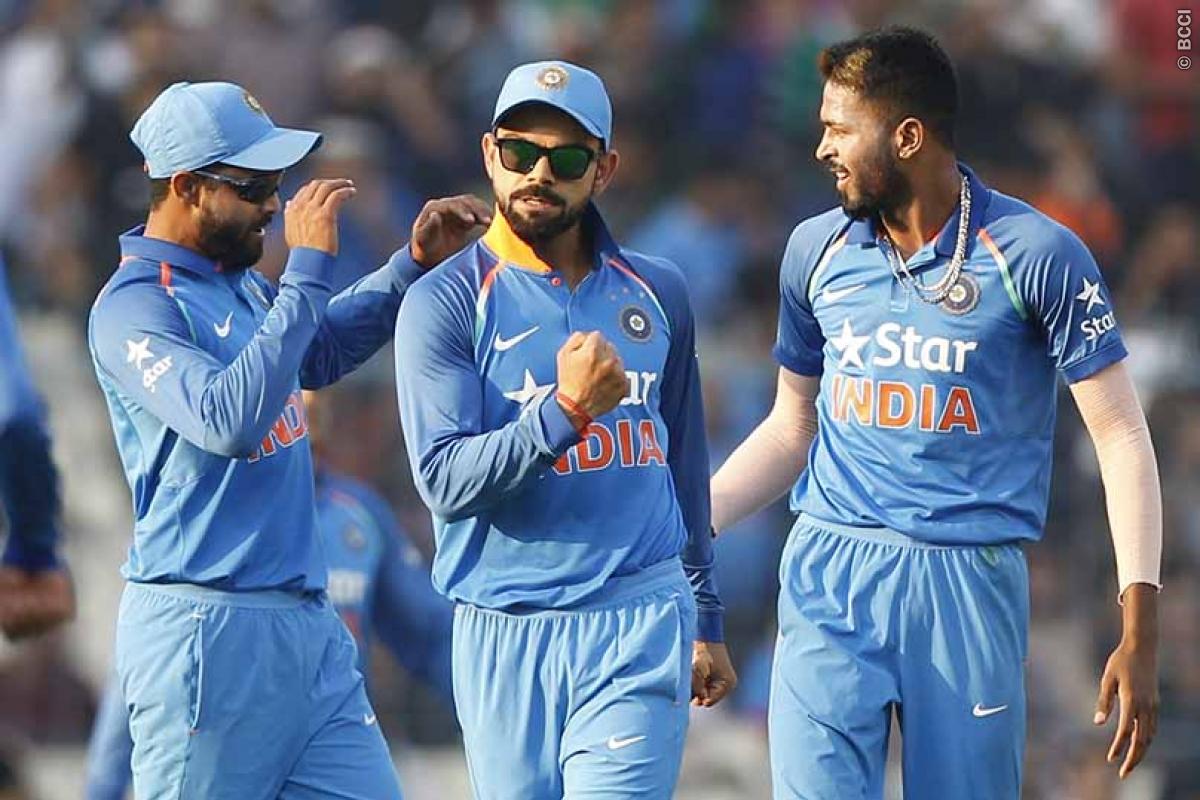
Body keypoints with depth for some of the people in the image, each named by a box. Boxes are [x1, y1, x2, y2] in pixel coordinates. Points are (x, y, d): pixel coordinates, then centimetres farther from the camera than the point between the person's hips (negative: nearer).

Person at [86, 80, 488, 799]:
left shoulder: (242, 282, 13)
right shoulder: (134, 307, -14)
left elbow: (320, 351, 33)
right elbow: (230, 420, -29)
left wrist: (415, 264, 18)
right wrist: (308, 268, -25)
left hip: (309, 622, 9)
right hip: (208, 630, -9)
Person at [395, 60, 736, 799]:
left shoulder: (657, 293, 11)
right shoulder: (445, 303, -2)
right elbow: (445, 481, -12)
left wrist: (706, 620, 23)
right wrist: (566, 413, -25)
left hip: (640, 626, 1)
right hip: (506, 636, -1)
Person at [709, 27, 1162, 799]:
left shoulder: (1036, 255, -5)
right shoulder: (817, 250, 8)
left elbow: (1121, 437, -5)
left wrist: (1140, 628, -13)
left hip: (970, 583, -3)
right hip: (830, 577, 3)